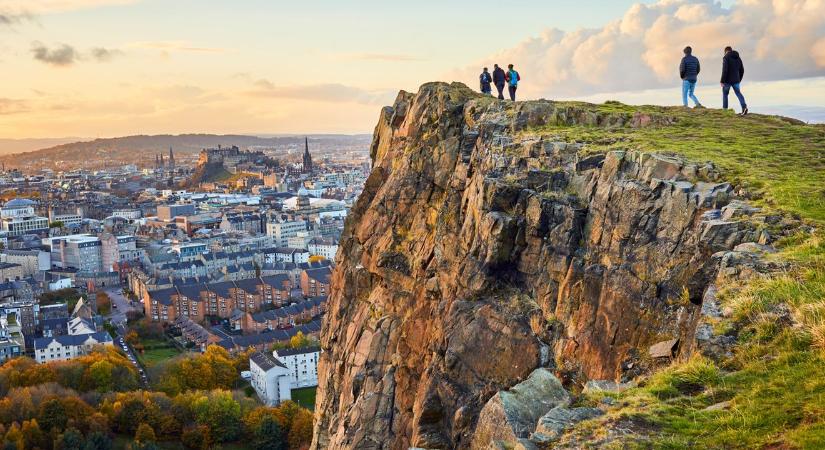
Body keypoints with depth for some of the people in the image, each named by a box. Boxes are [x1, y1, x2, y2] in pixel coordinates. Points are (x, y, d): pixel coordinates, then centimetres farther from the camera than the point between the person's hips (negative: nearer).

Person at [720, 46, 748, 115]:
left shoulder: (726, 58, -9)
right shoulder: (738, 58, 12)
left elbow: (724, 70, -18)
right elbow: (742, 70, 14)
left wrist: (722, 81, -16)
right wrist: (739, 80, 22)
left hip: (727, 80, -5)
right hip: (736, 80, 5)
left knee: (725, 94, 11)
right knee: (738, 93, 6)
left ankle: (725, 109, 14)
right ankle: (744, 106, -15)